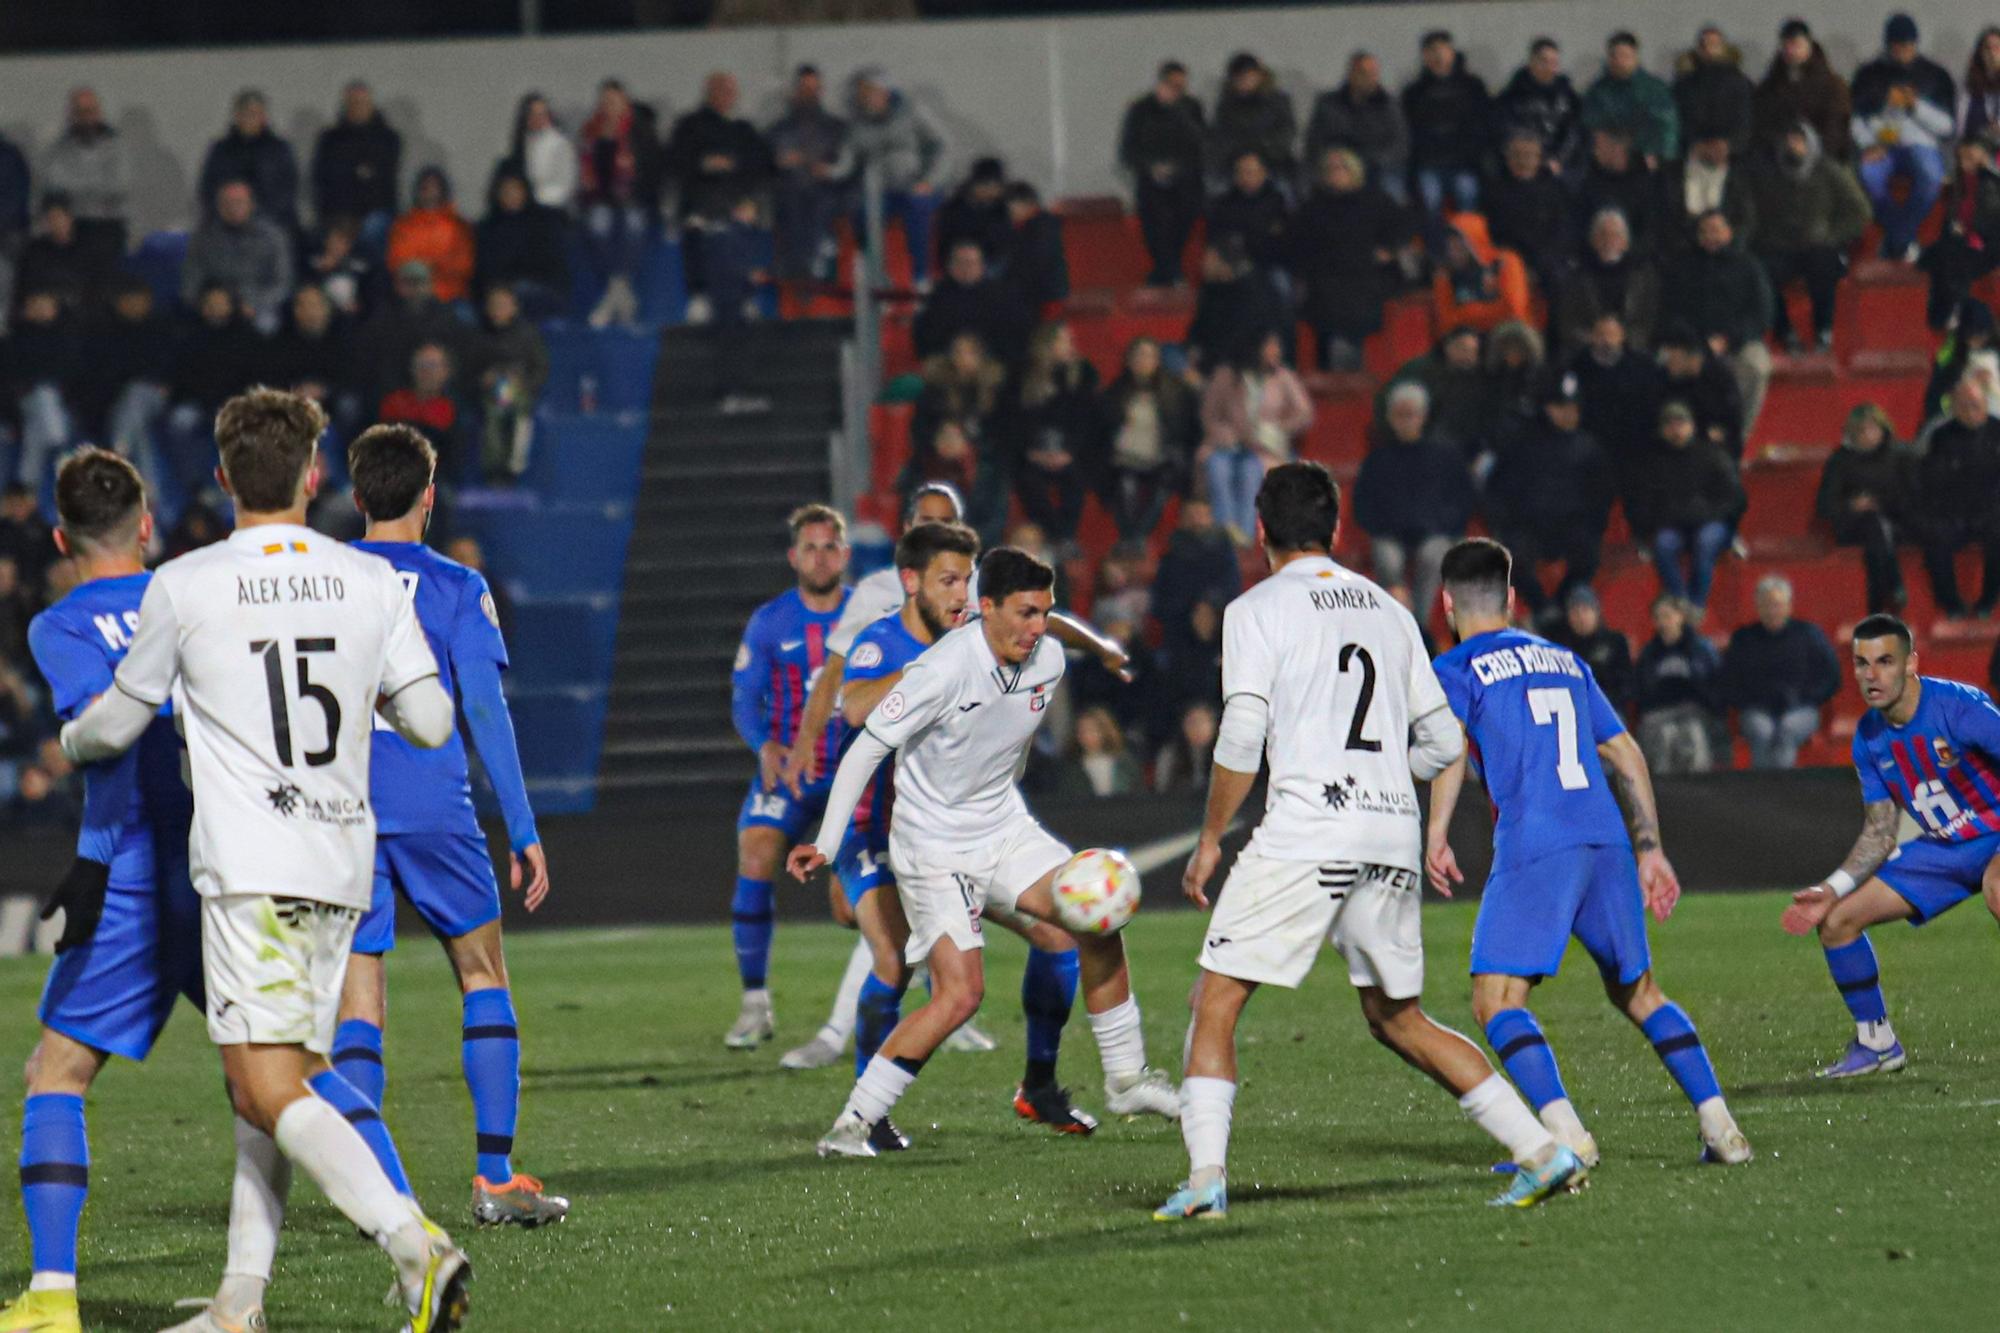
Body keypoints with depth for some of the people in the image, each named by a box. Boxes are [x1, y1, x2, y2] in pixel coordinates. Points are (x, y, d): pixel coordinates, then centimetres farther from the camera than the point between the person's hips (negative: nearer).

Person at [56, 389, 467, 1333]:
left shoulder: (182, 587, -3)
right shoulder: (371, 582, 5)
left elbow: (120, 720, 9)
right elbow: (431, 723, 5)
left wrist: (71, 744, 33)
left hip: (250, 865, -5)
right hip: (344, 863, 5)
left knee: (269, 1089, -9)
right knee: (272, 1078, 14)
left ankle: (416, 1244, -28)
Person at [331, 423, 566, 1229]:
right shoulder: (455, 587, 0)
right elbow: (484, 709, -4)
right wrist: (523, 830, -1)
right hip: (436, 812, -2)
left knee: (359, 1002, 2)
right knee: (482, 975, 12)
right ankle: (496, 1178, 7)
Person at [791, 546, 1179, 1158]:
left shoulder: (1049, 659, -4)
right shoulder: (947, 667, -25)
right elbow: (867, 747, -19)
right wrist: (826, 844, -19)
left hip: (1005, 828, 7)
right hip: (934, 847, -7)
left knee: (1096, 917, -6)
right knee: (959, 994, -17)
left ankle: (1125, 1079, 9)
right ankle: (851, 1124, -9)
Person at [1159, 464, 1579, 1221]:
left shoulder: (1259, 610, 0)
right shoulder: (1387, 612, 16)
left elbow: (1241, 740, -10)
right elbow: (1443, 743, 17)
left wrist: (1209, 839, 0)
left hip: (1303, 837, -6)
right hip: (1393, 835, 6)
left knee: (1215, 1002, 1)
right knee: (1398, 1019, 17)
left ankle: (1205, 1178, -14)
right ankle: (1541, 1152, 10)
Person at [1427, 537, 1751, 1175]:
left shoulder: (1457, 669, 7)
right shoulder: (1565, 660, 25)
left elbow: (1452, 743, -13)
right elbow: (1626, 753, 24)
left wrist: (1436, 835, -16)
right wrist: (1649, 848, 26)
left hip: (1533, 847, -6)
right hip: (1607, 838, 6)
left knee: (1497, 1000, -6)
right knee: (1636, 992, 18)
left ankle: (1566, 1137, -23)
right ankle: (1718, 1124, 9)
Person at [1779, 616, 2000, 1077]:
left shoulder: (1959, 707, -23)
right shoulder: (1870, 737, -1)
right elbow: (1879, 834, 7)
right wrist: (1831, 890, -3)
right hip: (1944, 845, 7)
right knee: (1836, 921, 3)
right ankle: (1876, 1043, 20)